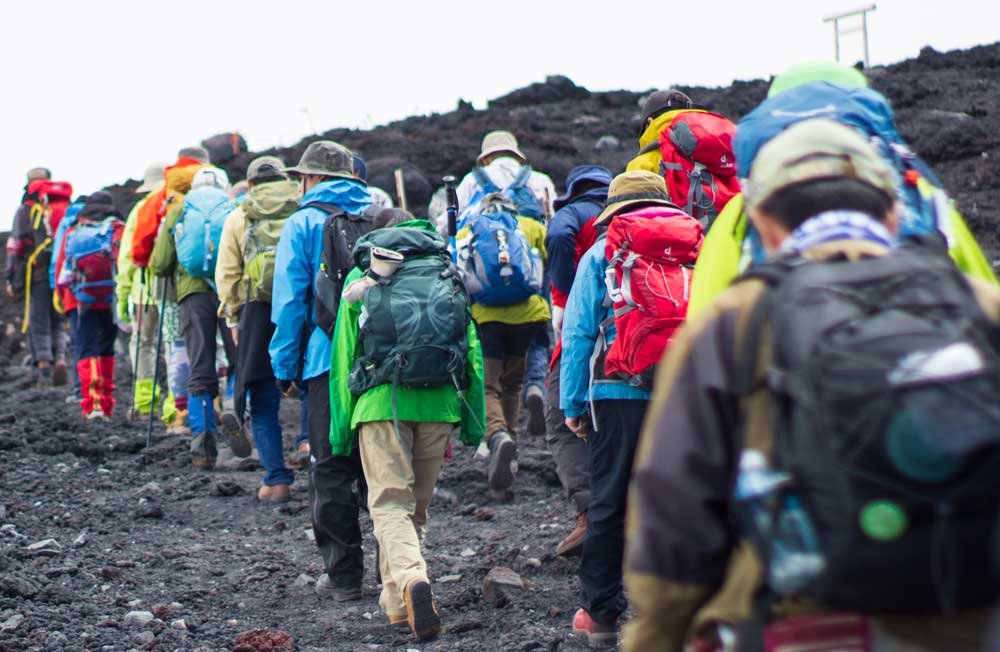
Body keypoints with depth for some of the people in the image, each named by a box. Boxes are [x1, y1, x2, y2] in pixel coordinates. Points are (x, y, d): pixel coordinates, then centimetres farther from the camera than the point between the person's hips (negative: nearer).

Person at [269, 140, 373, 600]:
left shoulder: (303, 224, 1)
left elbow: (289, 301, -3)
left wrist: (285, 368, 2)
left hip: (328, 363, -4)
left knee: (332, 472, 4)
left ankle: (343, 575, 5)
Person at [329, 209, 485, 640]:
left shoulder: (359, 281, 13)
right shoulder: (448, 275, 16)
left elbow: (343, 358, 10)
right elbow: (473, 352, 12)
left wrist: (340, 430, 13)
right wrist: (474, 423, 14)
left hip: (381, 402, -2)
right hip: (439, 404, 2)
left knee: (390, 503, -5)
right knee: (416, 506, 16)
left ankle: (410, 578, -30)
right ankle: (398, 601, 23)